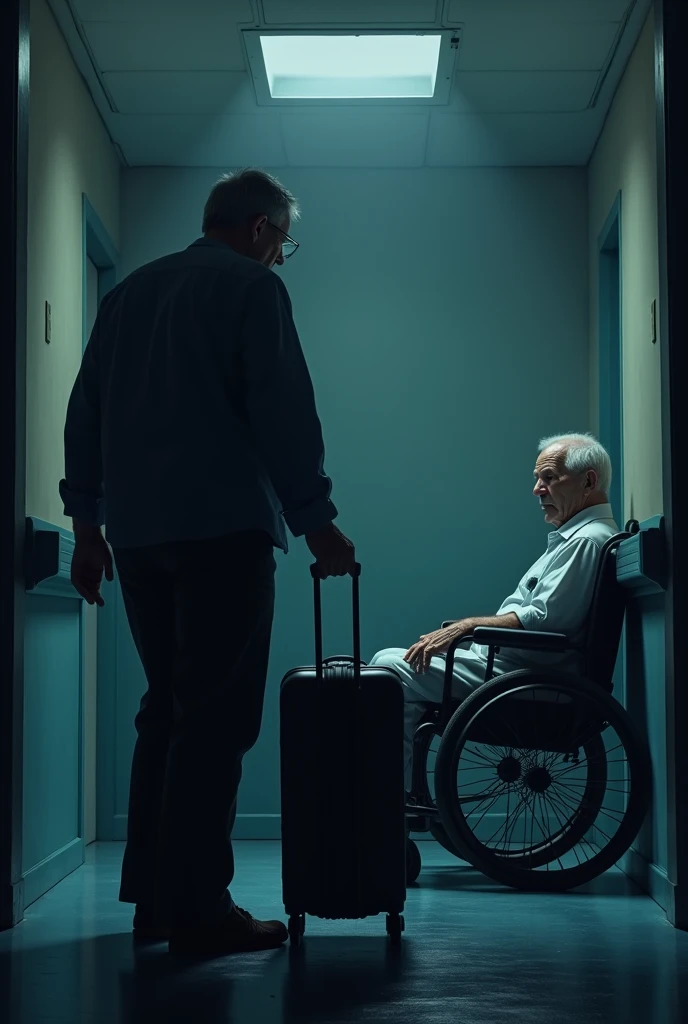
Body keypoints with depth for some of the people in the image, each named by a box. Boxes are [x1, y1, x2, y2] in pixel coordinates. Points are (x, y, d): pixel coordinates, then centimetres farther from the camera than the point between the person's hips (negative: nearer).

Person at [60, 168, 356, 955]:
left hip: (137, 534, 7)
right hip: (224, 530, -7)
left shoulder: (129, 291, 19)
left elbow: (85, 413, 18)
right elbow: (283, 413, -9)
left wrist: (88, 522, 20)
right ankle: (196, 909, -6)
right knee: (216, 719, -5)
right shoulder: (252, 287, -1)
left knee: (167, 712, 13)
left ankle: (153, 897, 15)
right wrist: (317, 523, -6)